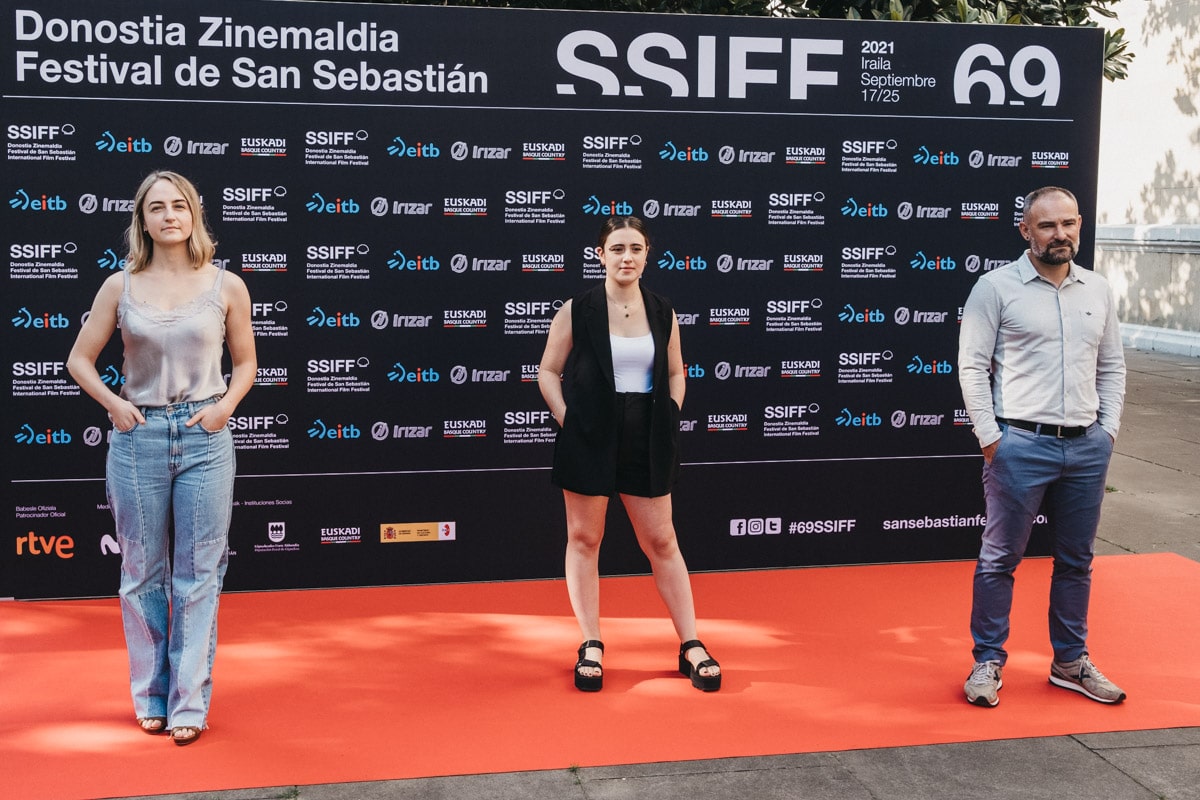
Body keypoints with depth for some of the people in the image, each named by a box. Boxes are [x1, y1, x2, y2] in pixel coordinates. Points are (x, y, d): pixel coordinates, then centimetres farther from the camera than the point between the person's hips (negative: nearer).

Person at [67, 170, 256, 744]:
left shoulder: (227, 287, 2)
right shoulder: (121, 287, 3)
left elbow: (245, 361, 13)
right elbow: (79, 360, 11)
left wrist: (225, 405, -4)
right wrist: (114, 404, -3)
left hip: (204, 437, -1)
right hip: (138, 437, 1)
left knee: (198, 576, 2)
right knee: (143, 573, 8)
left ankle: (189, 704, 10)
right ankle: (151, 698, 21)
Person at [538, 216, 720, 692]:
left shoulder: (663, 313, 5)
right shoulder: (577, 310, -4)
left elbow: (675, 372, 15)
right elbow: (549, 371, 1)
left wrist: (669, 418, 4)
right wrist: (568, 419, -8)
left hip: (646, 441, 2)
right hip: (590, 439, -2)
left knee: (662, 542, 6)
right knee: (584, 539, 5)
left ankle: (691, 645, 12)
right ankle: (591, 646, 16)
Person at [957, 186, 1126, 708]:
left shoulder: (1098, 291, 10)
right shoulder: (997, 287, -5)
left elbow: (1112, 367, 15)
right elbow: (972, 366, -6)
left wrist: (1107, 430, 4)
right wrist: (990, 438, -11)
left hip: (1087, 448, 5)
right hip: (1021, 444, -5)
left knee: (1076, 561, 14)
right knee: (1000, 558, 3)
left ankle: (1071, 662, 27)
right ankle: (988, 662, 15)